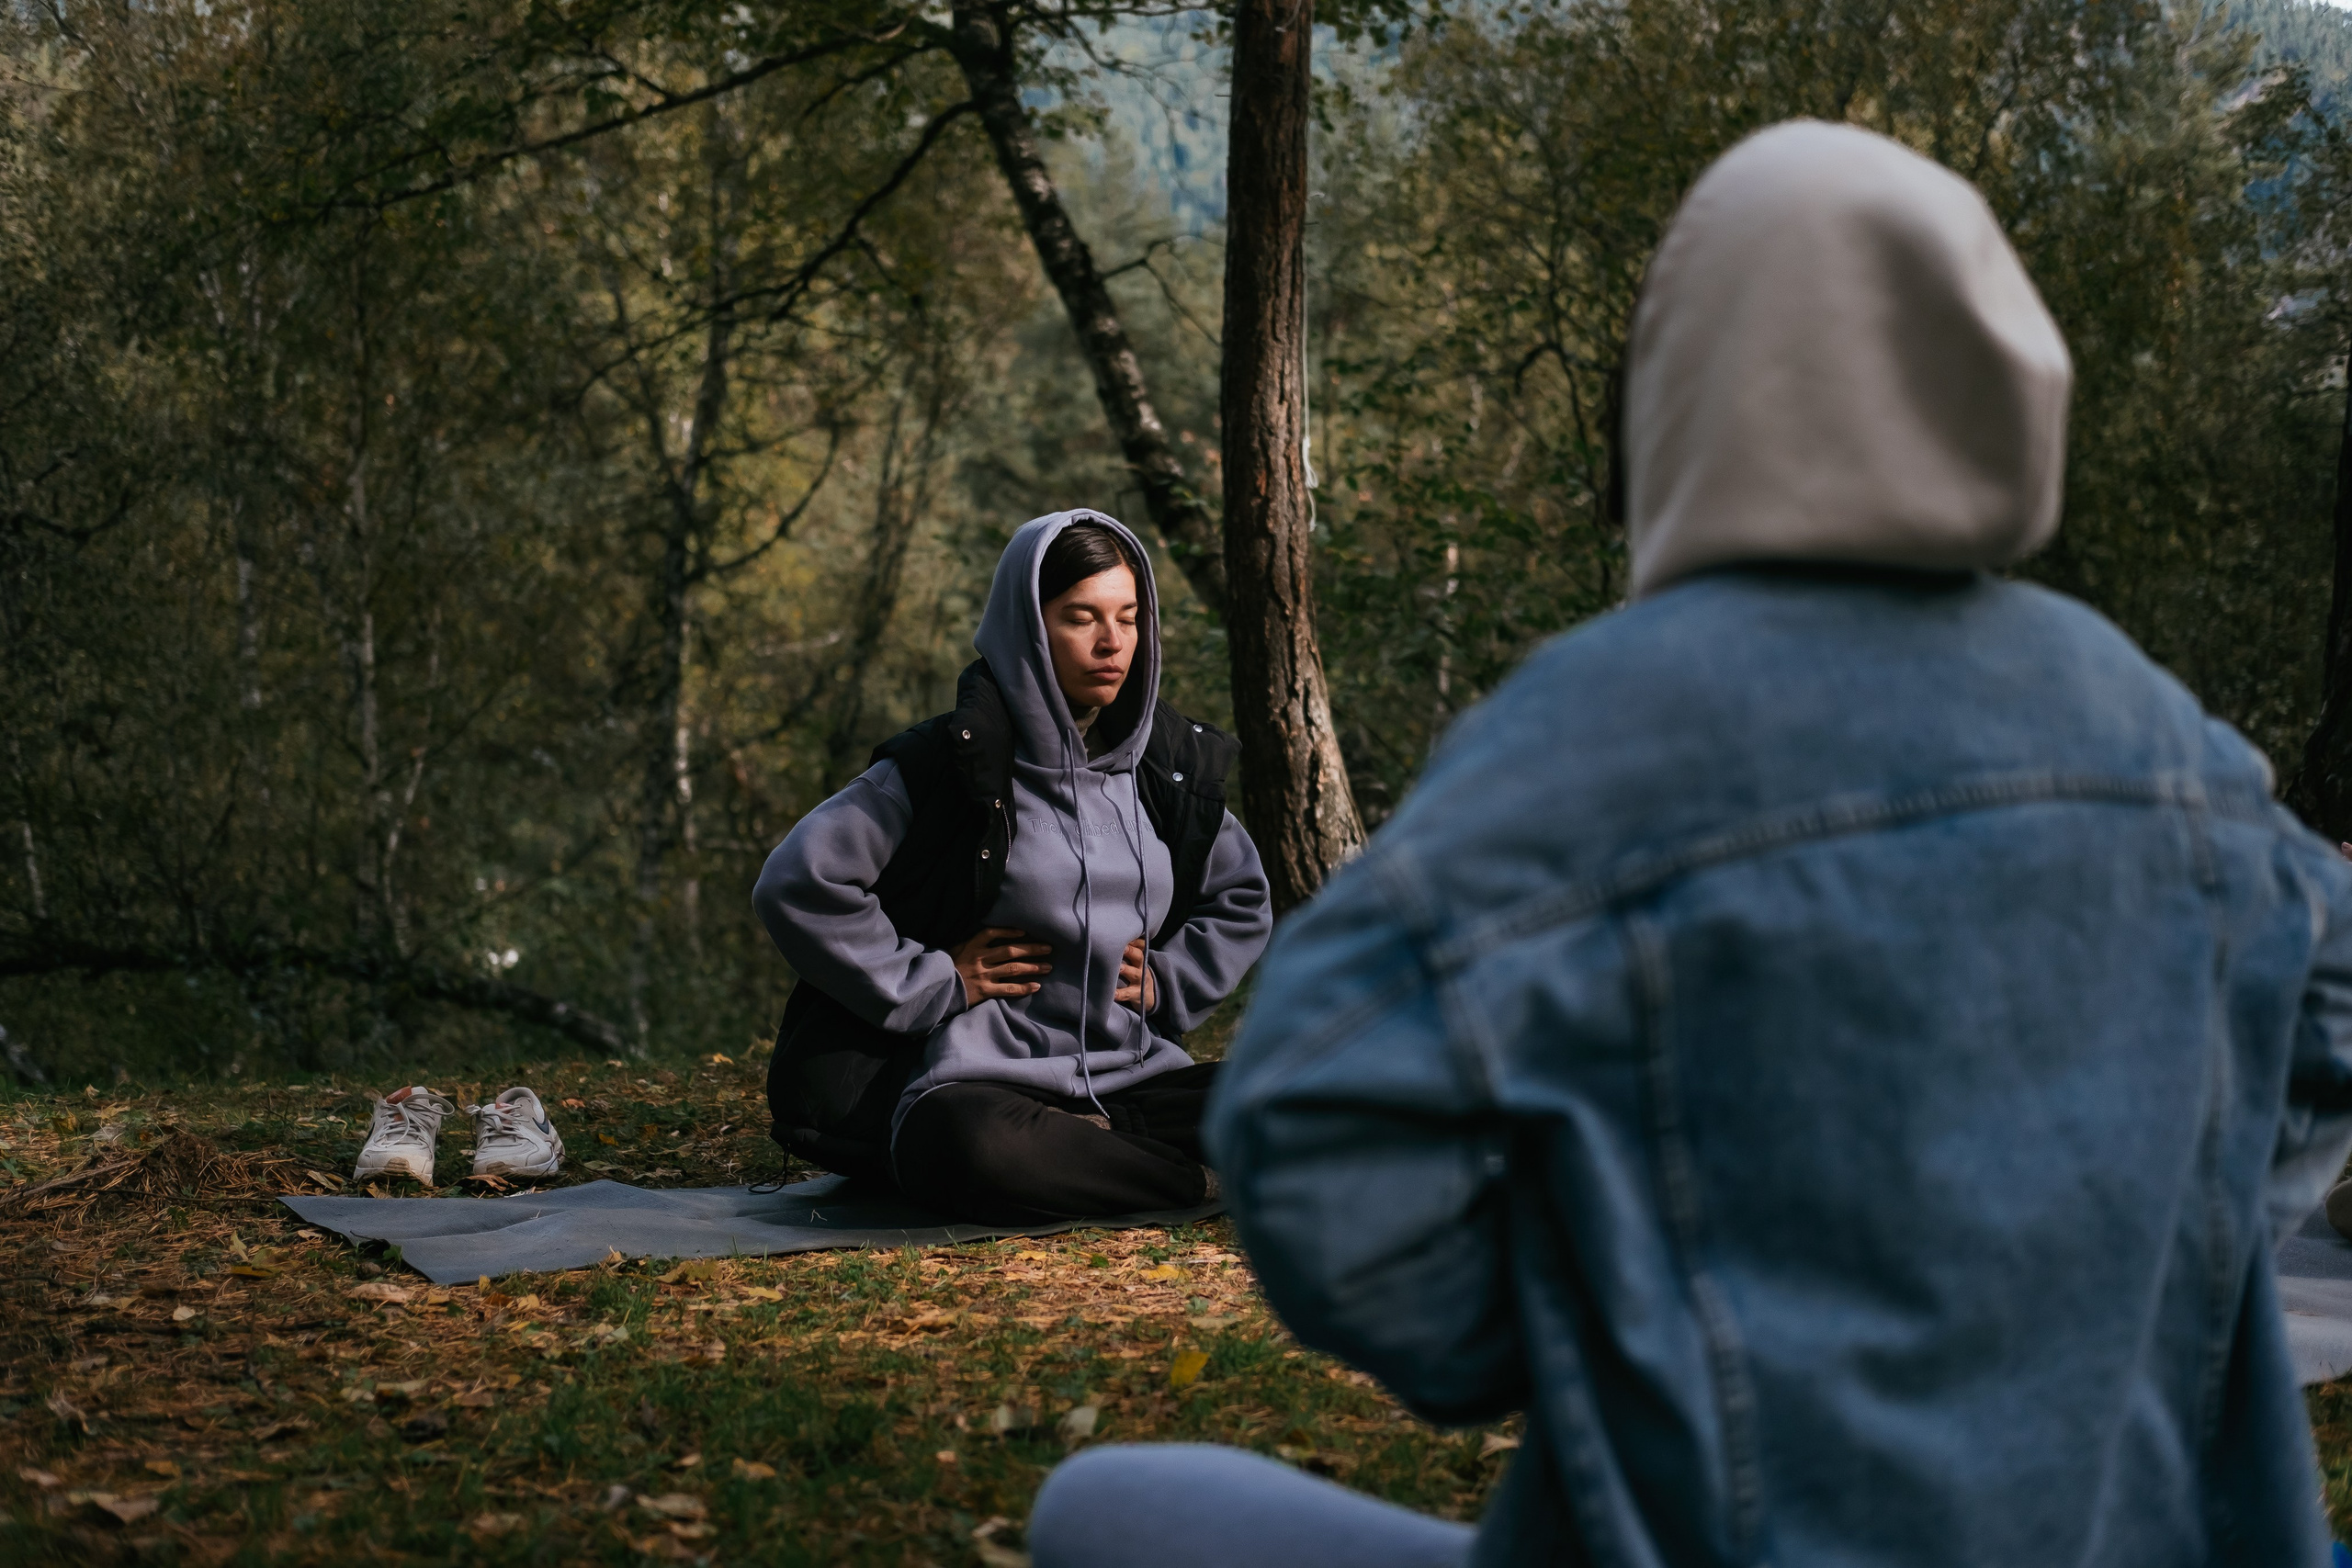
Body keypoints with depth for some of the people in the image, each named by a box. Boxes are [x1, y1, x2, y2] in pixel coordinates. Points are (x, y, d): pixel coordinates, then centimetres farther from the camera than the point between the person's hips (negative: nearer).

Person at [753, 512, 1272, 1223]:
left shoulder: (1167, 765, 11)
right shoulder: (956, 763, -6)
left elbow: (1242, 900, 28)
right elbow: (795, 884, -11)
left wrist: (1167, 981, 10)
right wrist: (931, 982, -9)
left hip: (1133, 1077, 5)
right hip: (981, 1078, -5)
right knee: (978, 1151, -42)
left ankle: (1089, 1153, -15)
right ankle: (1201, 1179, -24)